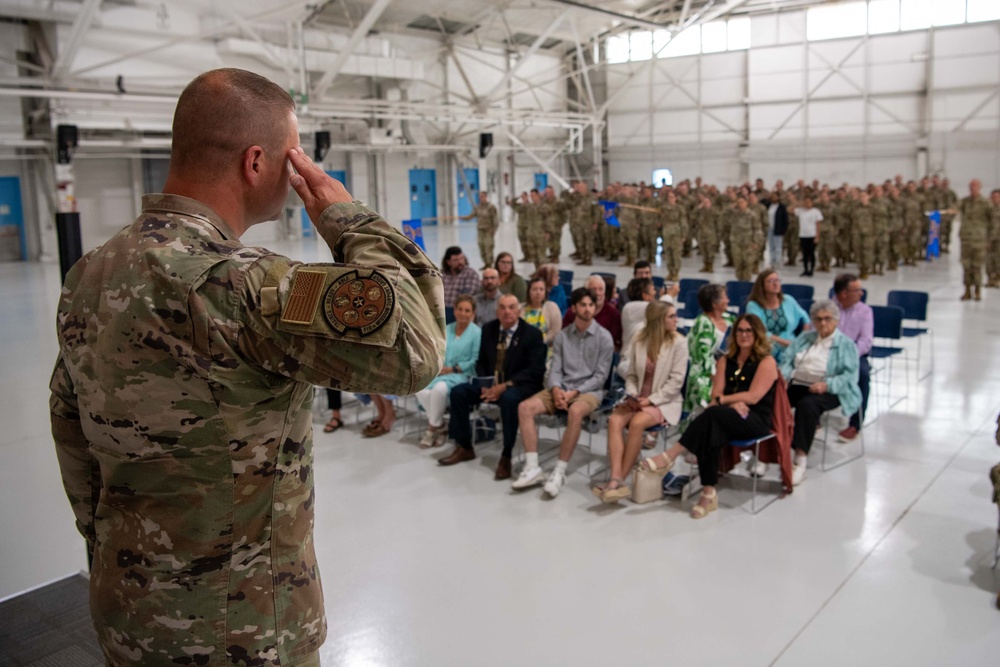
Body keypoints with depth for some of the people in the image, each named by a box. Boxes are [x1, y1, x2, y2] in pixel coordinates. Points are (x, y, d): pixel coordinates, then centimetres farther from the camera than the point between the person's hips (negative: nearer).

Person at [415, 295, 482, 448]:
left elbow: (475, 360, -7)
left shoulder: (477, 332, 1)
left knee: (439, 388, -37)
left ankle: (433, 427, -15)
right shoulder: (446, 329, 19)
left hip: (462, 375, -5)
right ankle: (440, 425, -10)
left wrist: (453, 369, -13)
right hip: (441, 373, 5)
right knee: (420, 389, -27)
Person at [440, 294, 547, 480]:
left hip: (519, 386, -6)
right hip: (491, 382, 6)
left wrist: (505, 386, -24)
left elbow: (536, 370, -16)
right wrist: (485, 385, -8)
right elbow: (481, 361, 12)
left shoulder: (532, 334, -9)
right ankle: (464, 448, 3)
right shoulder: (488, 329, 8)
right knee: (458, 392, -12)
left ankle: (506, 457, -25)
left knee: (508, 398, -38)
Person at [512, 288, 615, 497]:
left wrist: (574, 392, -16)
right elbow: (555, 368, 6)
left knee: (575, 411, -39)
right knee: (525, 407, -20)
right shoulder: (562, 336, 10)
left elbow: (600, 376, -5)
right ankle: (532, 468, -20)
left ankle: (560, 471, -30)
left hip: (589, 390, -4)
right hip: (562, 388, 4)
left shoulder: (604, 337, -1)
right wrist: (556, 389, -16)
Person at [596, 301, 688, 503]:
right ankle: (616, 480, -34)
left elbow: (676, 382, -9)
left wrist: (650, 400, -16)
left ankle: (620, 480, -23)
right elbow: (631, 375, 10)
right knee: (614, 420, -25)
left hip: (665, 401, -4)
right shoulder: (639, 340, 6)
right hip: (638, 399, 4)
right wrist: (632, 395, -9)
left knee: (637, 423, -32)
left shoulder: (678, 343, -5)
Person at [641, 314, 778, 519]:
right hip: (727, 420, 4)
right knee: (710, 432, -34)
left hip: (756, 420, -4)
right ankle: (709, 494, -32)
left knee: (713, 414, -36)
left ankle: (670, 455, -34)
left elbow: (753, 396, -9)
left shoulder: (766, 362, 2)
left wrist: (723, 399, -6)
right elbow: (716, 395, 6)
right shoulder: (726, 360, 18)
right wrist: (733, 403, -14)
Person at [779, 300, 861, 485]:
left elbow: (849, 376, -5)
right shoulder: (804, 338, 23)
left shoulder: (846, 344, 8)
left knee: (807, 404, -38)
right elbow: (787, 360, 13)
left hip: (827, 391, -4)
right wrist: (783, 377, -8)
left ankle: (800, 460, -39)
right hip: (796, 385, 5)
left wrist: (827, 385, -22)